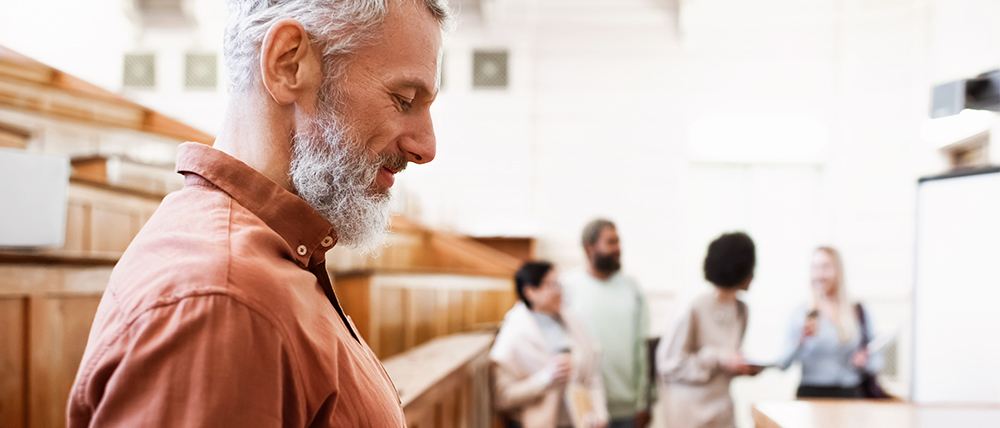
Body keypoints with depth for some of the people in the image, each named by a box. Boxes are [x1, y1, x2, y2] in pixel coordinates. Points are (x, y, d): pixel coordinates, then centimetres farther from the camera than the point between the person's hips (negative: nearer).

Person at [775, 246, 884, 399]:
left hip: (850, 393, 1)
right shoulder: (801, 314, 4)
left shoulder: (858, 312, 9)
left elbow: (877, 359, 15)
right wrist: (801, 340, -18)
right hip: (811, 395, -1)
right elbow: (782, 364, -4)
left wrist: (866, 362, -6)